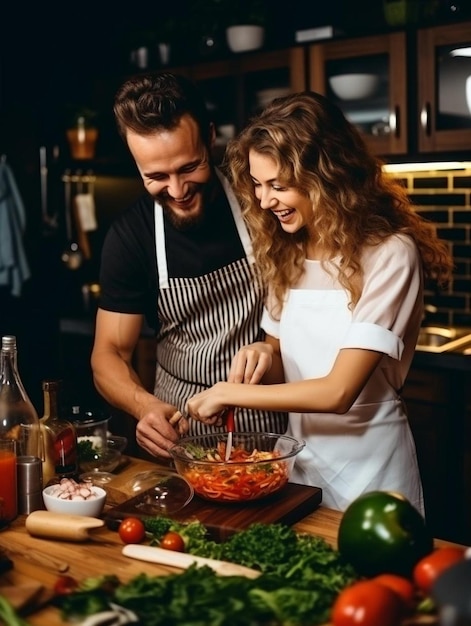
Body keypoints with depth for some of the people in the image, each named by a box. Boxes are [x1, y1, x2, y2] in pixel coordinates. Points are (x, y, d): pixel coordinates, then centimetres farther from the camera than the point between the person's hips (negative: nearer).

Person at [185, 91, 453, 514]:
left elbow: (339, 391, -23)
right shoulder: (286, 253, 2)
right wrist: (264, 354, -12)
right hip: (300, 460, 6)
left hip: (367, 466, -5)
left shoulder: (389, 254, -19)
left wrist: (229, 392, -17)